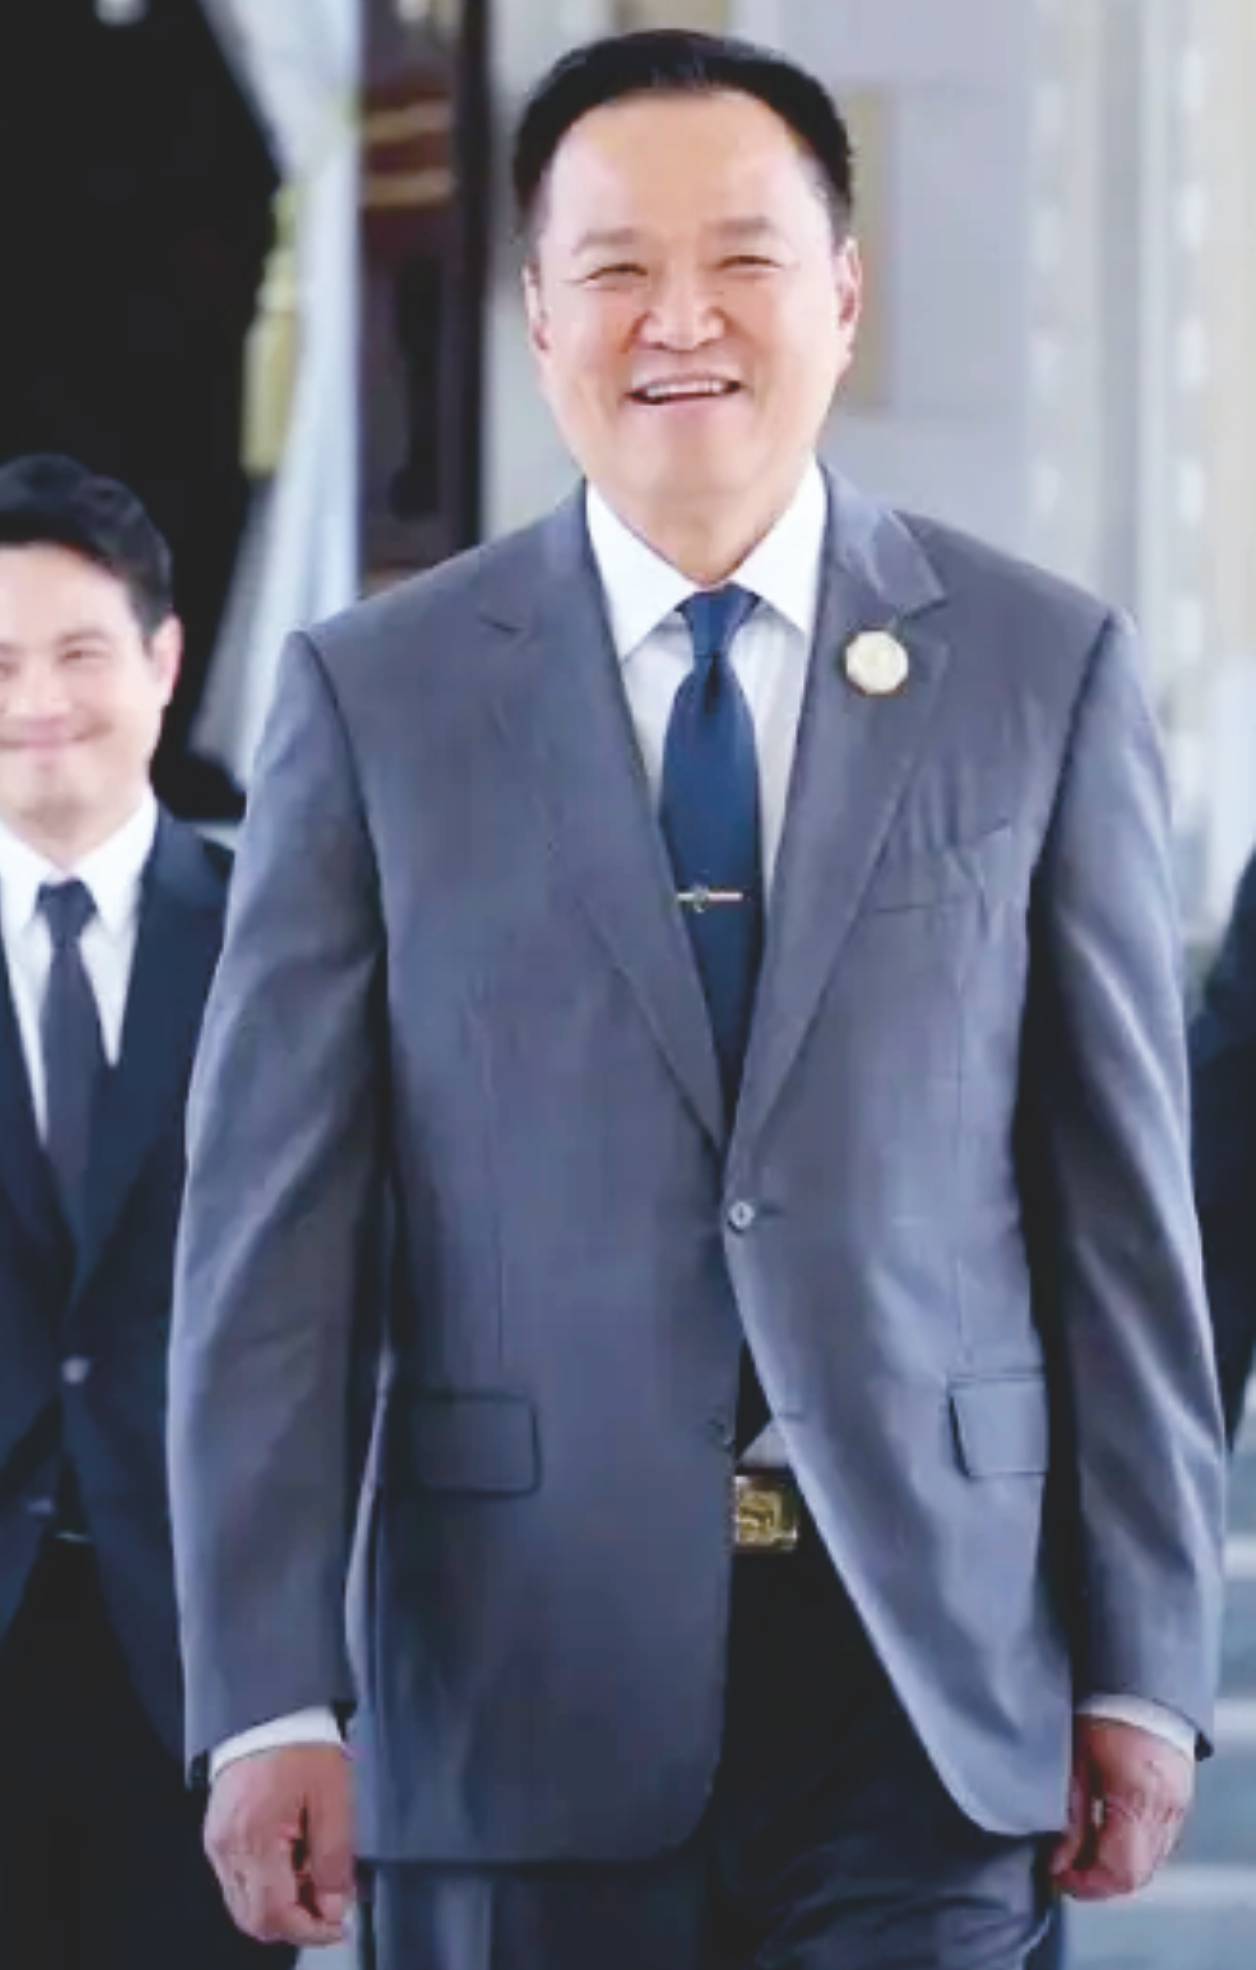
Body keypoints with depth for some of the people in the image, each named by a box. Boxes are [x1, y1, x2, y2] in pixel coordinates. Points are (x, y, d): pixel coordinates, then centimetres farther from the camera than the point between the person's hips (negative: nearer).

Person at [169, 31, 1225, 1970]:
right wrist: (268, 1703, -6)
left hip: (928, 1688, 0)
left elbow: (1122, 1195, 5)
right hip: (523, 1712, 0)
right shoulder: (375, 696, 4)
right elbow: (271, 1232, 1)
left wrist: (1144, 1666, 1)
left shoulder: (1042, 670, 6)